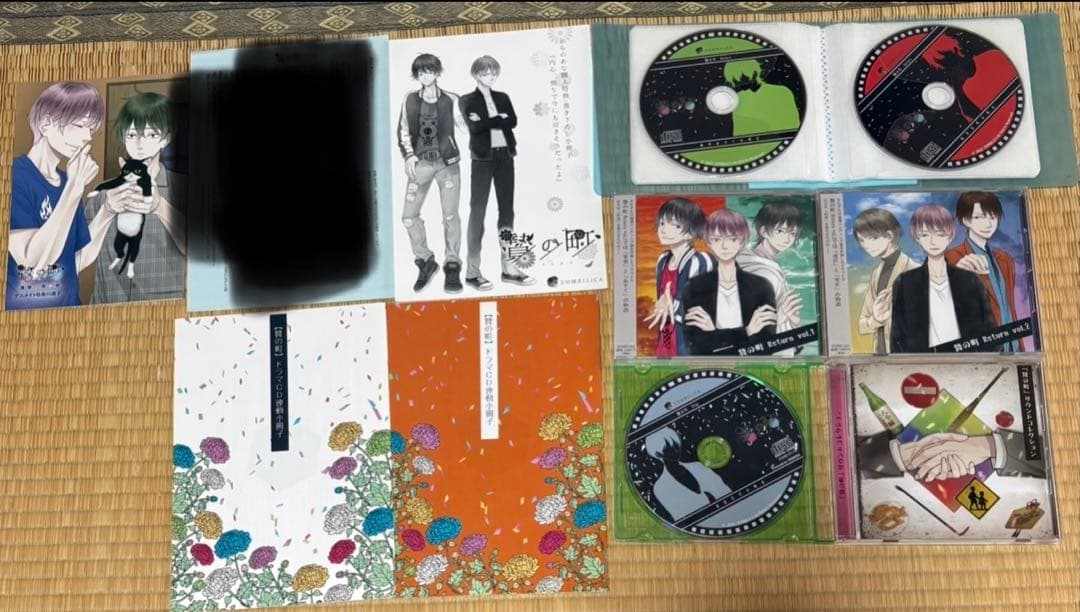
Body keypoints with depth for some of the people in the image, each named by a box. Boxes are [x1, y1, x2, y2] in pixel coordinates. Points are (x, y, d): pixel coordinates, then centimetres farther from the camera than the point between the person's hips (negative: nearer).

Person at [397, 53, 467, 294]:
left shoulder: (450, 100, 2)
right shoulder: (410, 100, 6)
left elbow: (465, 125, 5)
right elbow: (403, 131, 10)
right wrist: (408, 155, -1)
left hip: (448, 163, -2)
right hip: (420, 163, 2)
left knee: (450, 216, -4)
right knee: (409, 216, -4)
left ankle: (452, 267, 7)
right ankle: (426, 261, 14)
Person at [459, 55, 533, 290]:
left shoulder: (503, 98, 15)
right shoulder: (468, 100, 2)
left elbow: (513, 121, -2)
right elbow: (474, 126, -14)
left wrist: (487, 120, -9)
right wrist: (499, 119, -10)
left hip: (505, 156, 5)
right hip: (483, 158, -5)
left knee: (507, 210, 5)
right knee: (478, 212, -4)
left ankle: (508, 267, 9)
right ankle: (473, 272, -3)